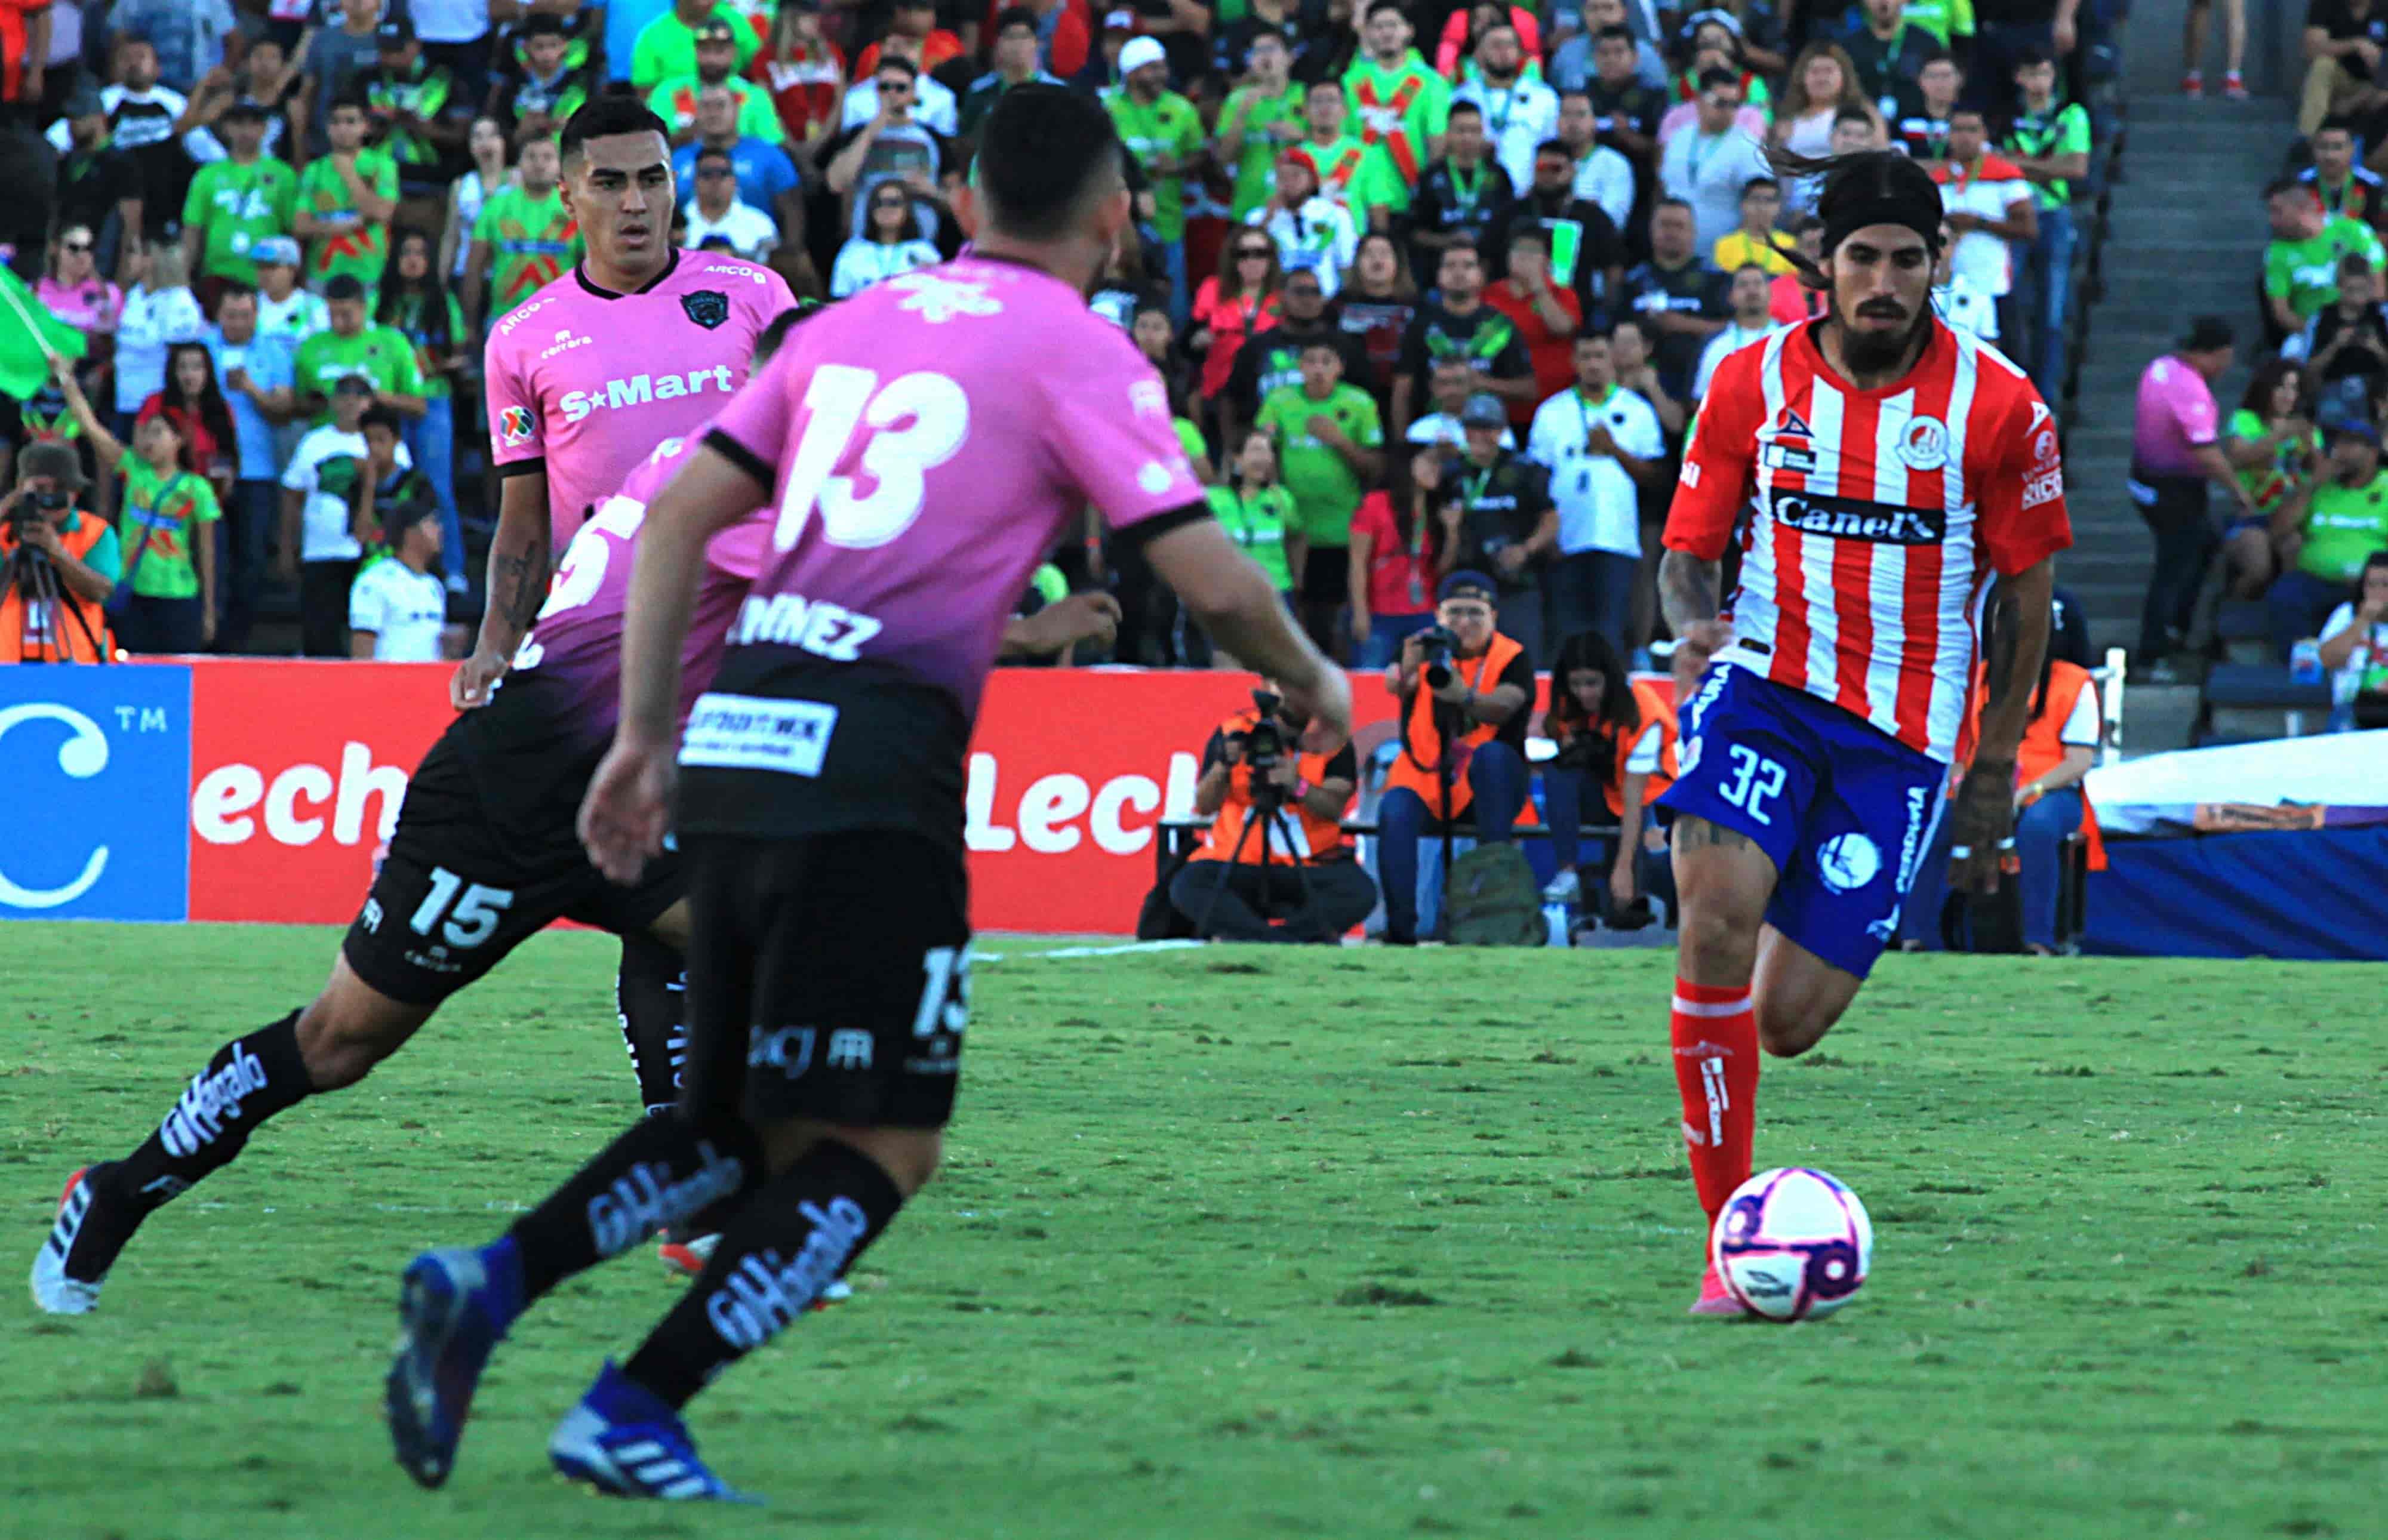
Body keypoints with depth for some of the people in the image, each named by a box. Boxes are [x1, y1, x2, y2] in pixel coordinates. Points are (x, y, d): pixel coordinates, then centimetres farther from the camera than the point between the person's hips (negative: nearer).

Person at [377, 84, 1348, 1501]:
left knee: (732, 1125, 17)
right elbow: (1211, 582, -5)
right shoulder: (1080, 351, 1)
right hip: (873, 766, -7)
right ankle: (633, 1413, -8)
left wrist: (648, 735, 16)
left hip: (737, 742, 7)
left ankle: (488, 1283, -4)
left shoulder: (854, 324, 18)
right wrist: (1312, 684, 14)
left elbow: (681, 515, 13)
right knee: (881, 1148, 1)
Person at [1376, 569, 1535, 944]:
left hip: (1491, 790, -1)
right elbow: (1395, 685, -19)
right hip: (1425, 784, 1)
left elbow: (1501, 709, -23)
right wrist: (1408, 670, -43)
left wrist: (1465, 697, -45)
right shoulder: (1426, 649, 5)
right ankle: (1401, 927, -29)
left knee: (1493, 754, -33)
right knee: (1394, 811, -29)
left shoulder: (1511, 658, -2)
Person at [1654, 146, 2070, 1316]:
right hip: (1765, 683, 0)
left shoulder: (1998, 407, -3)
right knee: (1717, 915, -27)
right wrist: (1694, 626, -17)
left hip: (1902, 733, 0)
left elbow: (2025, 585, 7)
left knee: (1789, 1023, -6)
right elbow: (1688, 547, 7)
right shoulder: (1752, 384, 0)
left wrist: (1995, 769, 8)